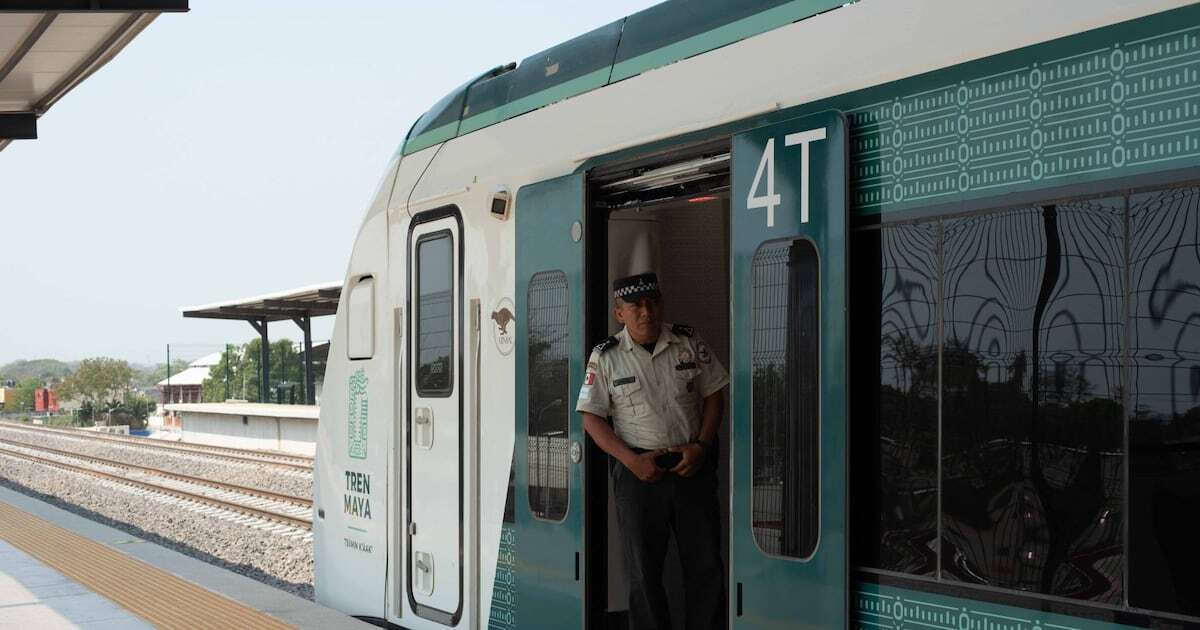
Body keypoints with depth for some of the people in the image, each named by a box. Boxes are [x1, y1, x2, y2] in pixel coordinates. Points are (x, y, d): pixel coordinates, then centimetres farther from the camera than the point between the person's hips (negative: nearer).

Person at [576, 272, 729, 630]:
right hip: (639, 470, -1)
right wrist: (631, 460, -13)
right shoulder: (605, 357, -2)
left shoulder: (689, 344, 2)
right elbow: (592, 418, -2)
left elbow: (714, 395, 8)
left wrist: (701, 446, -6)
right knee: (643, 569, 5)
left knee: (706, 563, 5)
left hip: (692, 465, 1)